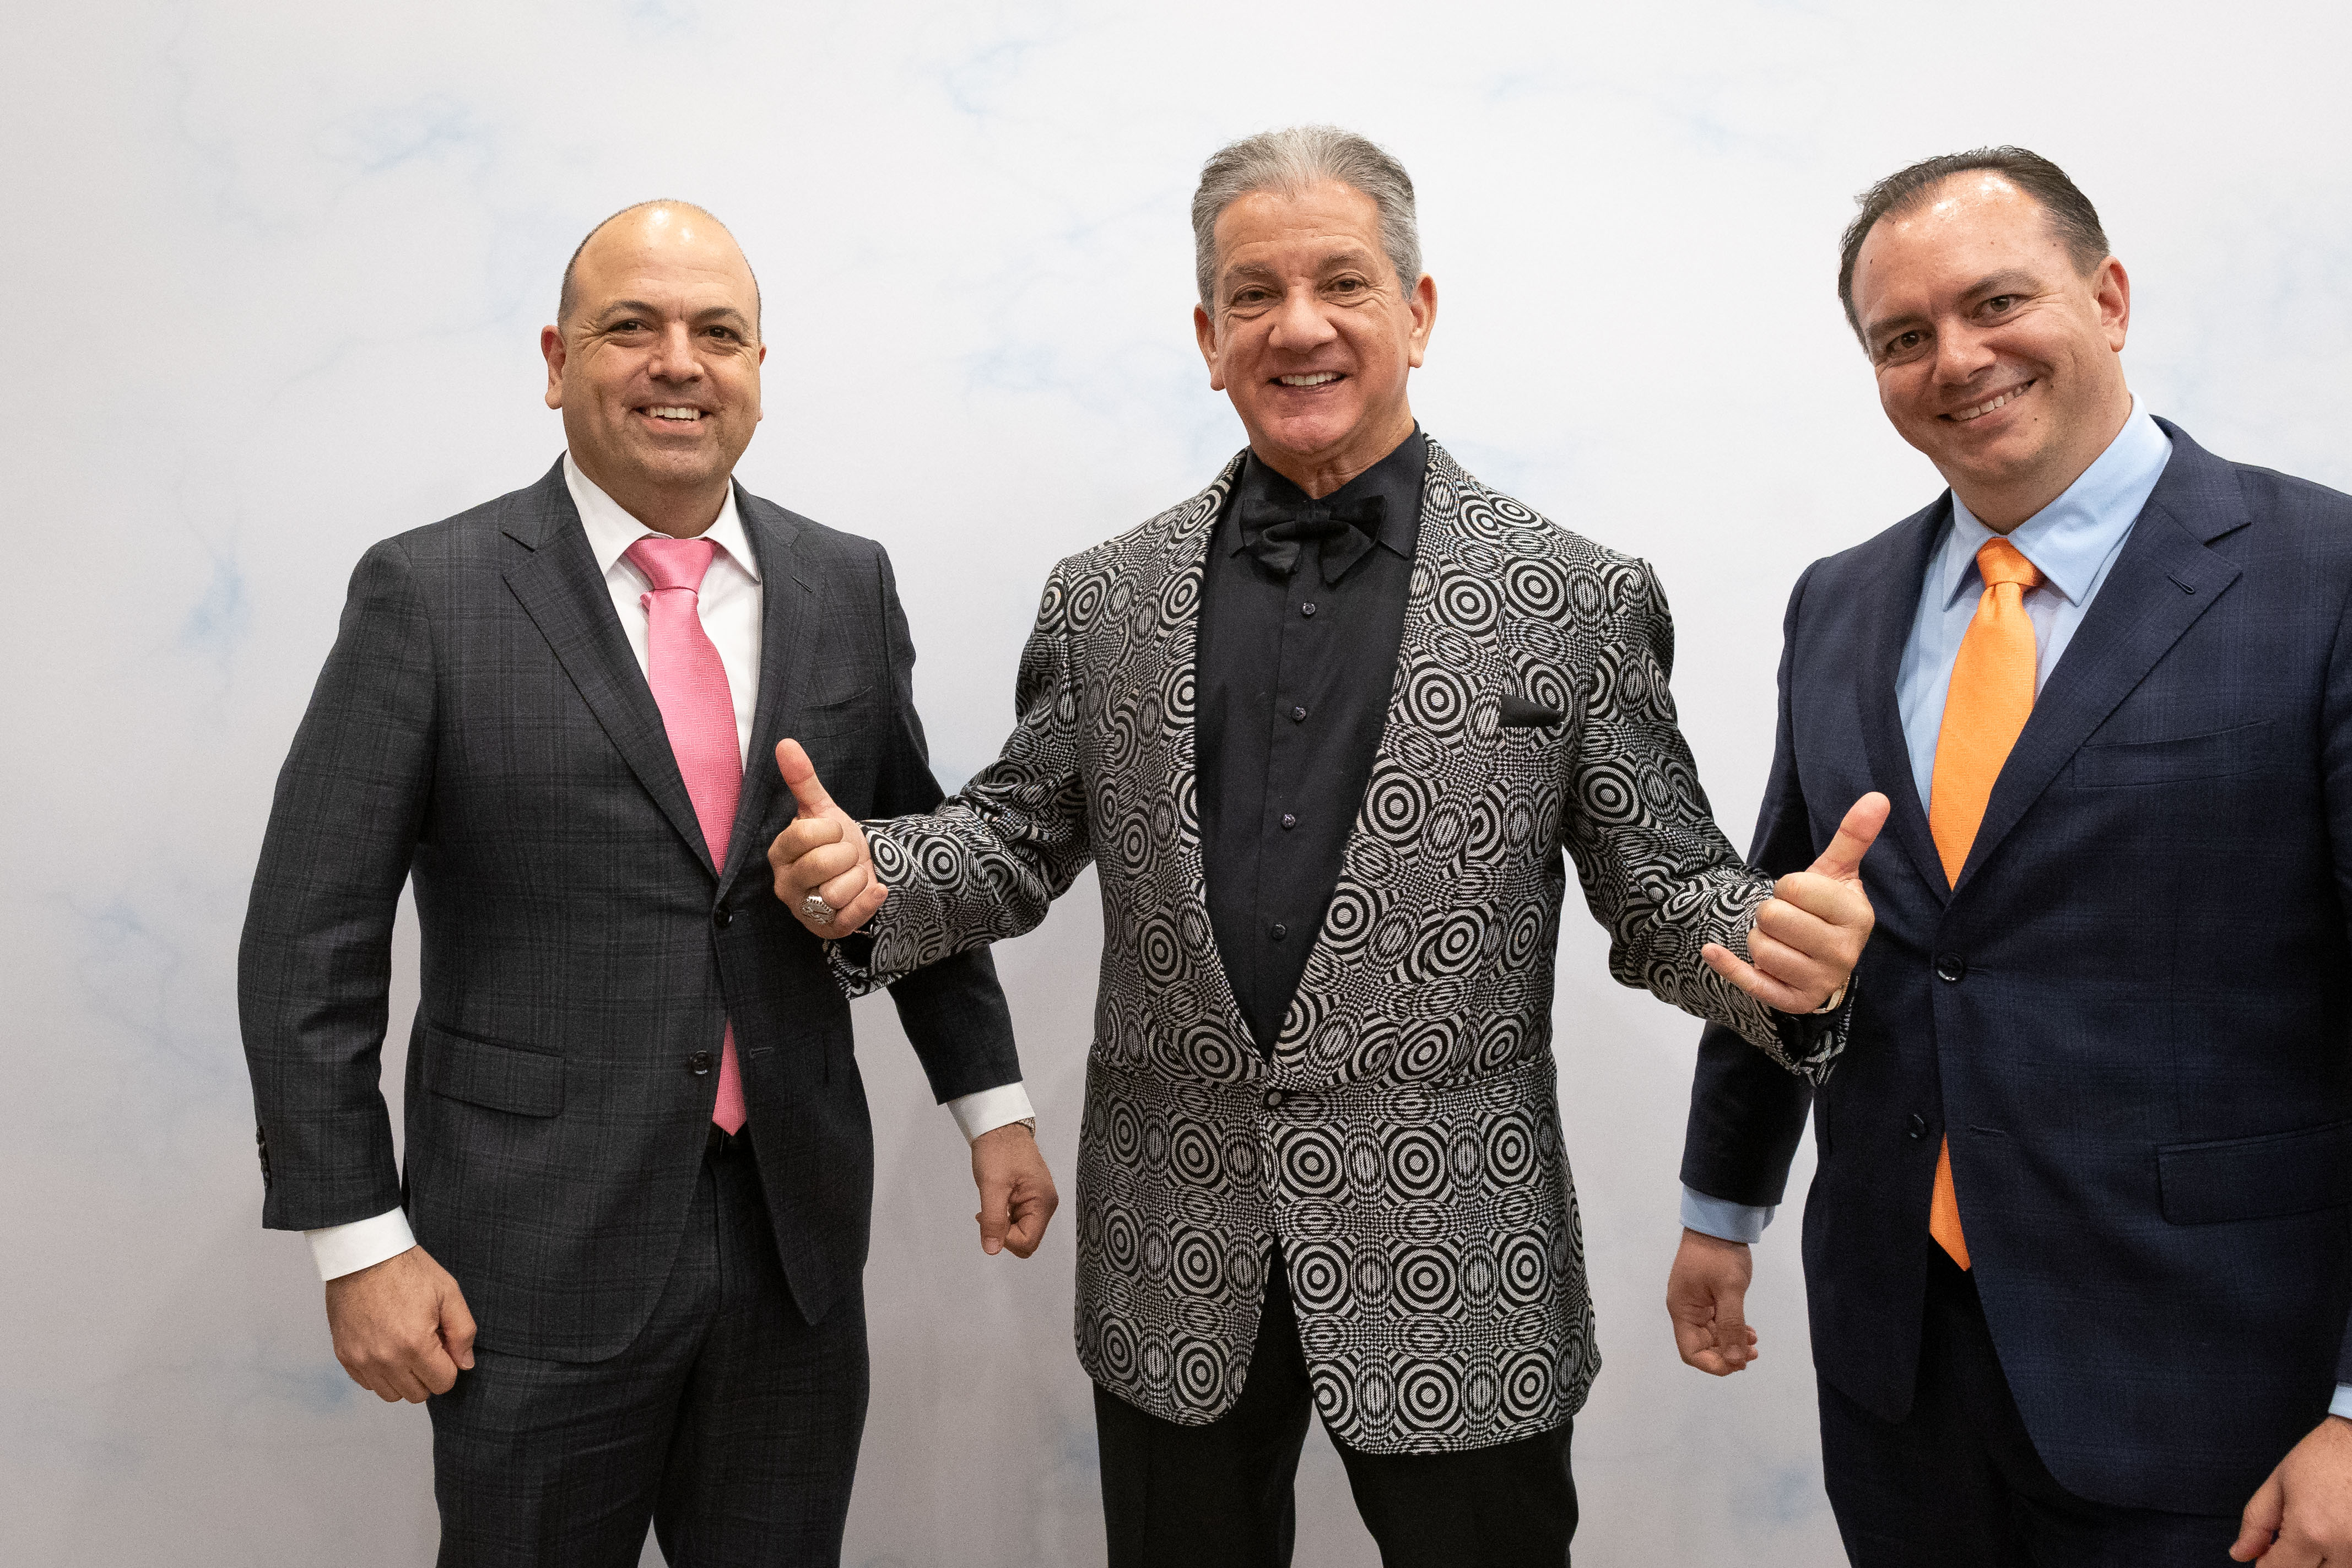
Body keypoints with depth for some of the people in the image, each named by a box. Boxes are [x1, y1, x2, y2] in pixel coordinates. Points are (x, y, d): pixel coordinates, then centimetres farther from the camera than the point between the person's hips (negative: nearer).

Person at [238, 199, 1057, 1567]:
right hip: (538, 1252, -3)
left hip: (799, 1239, 4)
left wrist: (992, 1099, 11)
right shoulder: (431, 596, -7)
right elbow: (311, 943, -6)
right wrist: (358, 1241, -8)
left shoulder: (846, 585, 4)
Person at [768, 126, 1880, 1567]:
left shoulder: (1577, 602, -3)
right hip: (1174, 1272, 3)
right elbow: (1021, 838, 9)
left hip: (1457, 1275, -2)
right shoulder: (1104, 600, 3)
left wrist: (1780, 946, -23)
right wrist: (872, 879, -11)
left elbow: (1661, 889, -1)